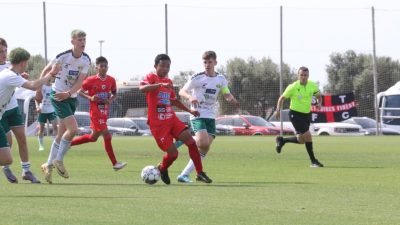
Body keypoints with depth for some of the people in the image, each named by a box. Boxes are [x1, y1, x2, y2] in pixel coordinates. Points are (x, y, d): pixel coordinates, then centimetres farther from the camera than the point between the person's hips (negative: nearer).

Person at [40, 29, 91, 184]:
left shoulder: (86, 60, -3)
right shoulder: (63, 57, -17)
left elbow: (80, 82, -9)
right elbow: (46, 71, -3)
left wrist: (68, 93, -24)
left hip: (71, 97, 6)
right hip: (58, 95, -6)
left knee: (62, 134, 9)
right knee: (73, 128, -19)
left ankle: (49, 165, 21)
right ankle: (59, 160, -4)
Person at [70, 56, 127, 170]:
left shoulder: (111, 80, 3)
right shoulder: (91, 80, -10)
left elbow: (114, 94, 16)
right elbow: (80, 91, -3)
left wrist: (110, 100, -6)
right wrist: (90, 98, -20)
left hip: (104, 112, 7)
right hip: (96, 112, -7)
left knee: (93, 137, 16)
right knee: (107, 135, -13)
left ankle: (68, 143, 32)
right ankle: (115, 163, -10)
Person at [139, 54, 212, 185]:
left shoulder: (169, 82, 15)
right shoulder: (151, 77, -7)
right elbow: (142, 88, -30)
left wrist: (189, 111, 25)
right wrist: (160, 85, -40)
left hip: (172, 120, 6)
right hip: (158, 124, -6)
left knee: (191, 141, -10)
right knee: (172, 153, -10)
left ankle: (200, 173, -5)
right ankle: (162, 170, 23)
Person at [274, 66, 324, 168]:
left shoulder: (312, 85, -2)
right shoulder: (293, 87, -14)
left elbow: (319, 96, 13)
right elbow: (282, 98, -3)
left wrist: (319, 103, -8)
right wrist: (278, 110, -14)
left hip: (307, 114, 6)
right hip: (295, 114, -6)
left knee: (301, 140, 11)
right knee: (307, 135, -17)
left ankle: (282, 140, 37)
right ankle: (313, 161, -6)